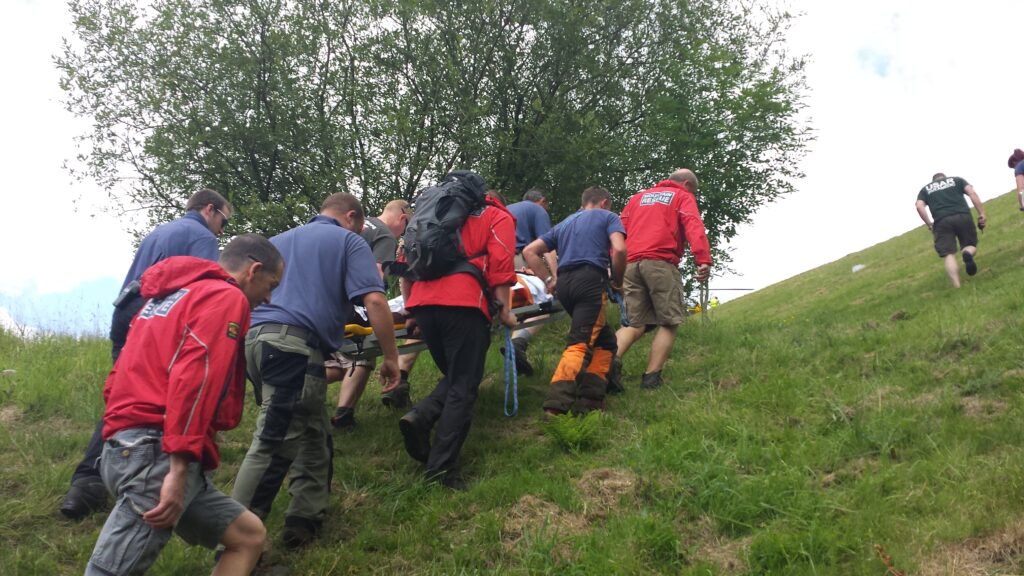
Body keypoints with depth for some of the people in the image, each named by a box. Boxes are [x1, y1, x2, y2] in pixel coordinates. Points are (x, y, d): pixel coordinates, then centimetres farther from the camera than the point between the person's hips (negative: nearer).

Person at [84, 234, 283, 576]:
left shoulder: (170, 296, 27)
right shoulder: (226, 297, -3)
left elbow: (116, 380, 27)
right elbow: (195, 376, -19)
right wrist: (179, 468, -23)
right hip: (157, 454, -10)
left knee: (249, 536, 12)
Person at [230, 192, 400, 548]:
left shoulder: (279, 241, 30)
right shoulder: (348, 241, 10)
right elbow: (373, 300, -4)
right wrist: (391, 356, 2)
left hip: (255, 337, 8)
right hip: (295, 344, -8)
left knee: (314, 438, 16)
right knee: (273, 443, -10)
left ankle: (305, 522, 18)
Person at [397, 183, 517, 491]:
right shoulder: (499, 217, 16)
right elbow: (500, 266, 0)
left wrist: (409, 305, 29)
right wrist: (504, 309, 6)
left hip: (422, 303, 5)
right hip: (464, 304, -5)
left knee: (454, 377, 19)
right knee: (463, 387, -1)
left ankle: (420, 417, -5)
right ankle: (442, 466, -6)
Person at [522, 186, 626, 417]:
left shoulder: (564, 224, 31)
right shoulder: (607, 217, 16)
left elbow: (529, 251, 22)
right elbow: (619, 249, -5)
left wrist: (548, 279, 19)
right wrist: (617, 282, 8)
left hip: (564, 284, 6)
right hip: (591, 280, -6)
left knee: (604, 340, 18)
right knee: (579, 344, -15)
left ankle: (591, 399, 9)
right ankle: (556, 405, -30)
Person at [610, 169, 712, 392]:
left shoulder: (638, 197, 30)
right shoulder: (683, 197, 14)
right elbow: (694, 226, -5)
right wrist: (704, 261, -19)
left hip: (631, 264, 5)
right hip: (661, 263, -5)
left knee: (635, 323, 7)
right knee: (668, 322, 3)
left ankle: (613, 358, -21)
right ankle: (651, 378, -6)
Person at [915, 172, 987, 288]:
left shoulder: (925, 189, 24)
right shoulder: (957, 180, 26)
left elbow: (919, 206, 5)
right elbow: (972, 193, 9)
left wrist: (929, 225, 10)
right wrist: (981, 214, 5)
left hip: (941, 221, -1)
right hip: (962, 216, 1)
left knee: (948, 255, -1)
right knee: (971, 245, 16)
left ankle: (957, 286, -17)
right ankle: (968, 254, -21)